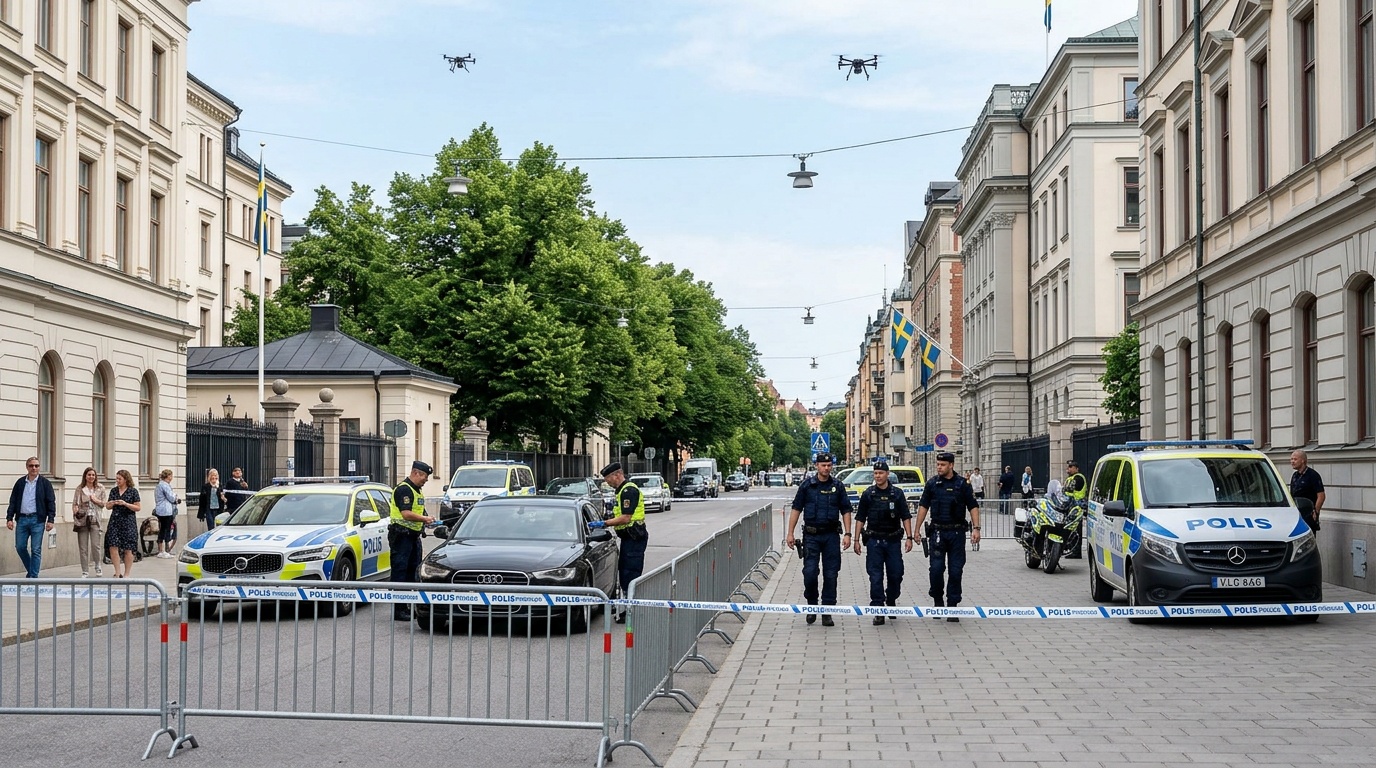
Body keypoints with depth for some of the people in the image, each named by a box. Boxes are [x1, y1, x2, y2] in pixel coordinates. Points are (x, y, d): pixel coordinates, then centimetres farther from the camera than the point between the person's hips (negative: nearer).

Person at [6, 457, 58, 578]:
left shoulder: (45, 483, 2)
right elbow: (13, 501, 11)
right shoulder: (20, 482, 10)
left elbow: (51, 502, -1)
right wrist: (9, 518, 3)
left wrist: (51, 520, -8)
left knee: (36, 550, -3)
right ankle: (30, 570, 25)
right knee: (20, 547, 5)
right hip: (22, 519, 3)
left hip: (37, 519, -3)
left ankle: (33, 576, 2)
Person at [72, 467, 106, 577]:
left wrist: (96, 500, -7)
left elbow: (104, 503, 11)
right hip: (82, 519, 1)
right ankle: (85, 571, 11)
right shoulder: (80, 489, 6)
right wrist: (75, 511, -15)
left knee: (95, 545, -8)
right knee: (83, 547, 2)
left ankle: (98, 566, 17)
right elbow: (74, 503, 4)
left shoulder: (100, 488, 8)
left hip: (94, 519, 0)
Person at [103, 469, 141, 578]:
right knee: (113, 546, -7)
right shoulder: (113, 491, 11)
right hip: (115, 521, 4)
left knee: (128, 549, 0)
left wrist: (125, 504, -16)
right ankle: (118, 573, 1)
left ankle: (126, 574, 10)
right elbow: (108, 506, 17)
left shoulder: (133, 491, -1)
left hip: (128, 522, -4)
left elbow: (138, 507, -5)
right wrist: (112, 503, -6)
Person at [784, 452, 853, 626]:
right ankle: (811, 605, 14)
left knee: (830, 574, 1)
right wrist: (790, 533, -1)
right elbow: (796, 509, 5)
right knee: (809, 572, -7)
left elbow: (846, 511, 7)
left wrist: (847, 534, -2)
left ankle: (827, 612, 8)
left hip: (831, 535, 1)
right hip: (811, 535, -1)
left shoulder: (838, 486, 5)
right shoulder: (807, 485, 2)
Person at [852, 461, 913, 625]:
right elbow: (860, 518, 6)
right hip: (874, 540, -1)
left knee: (896, 574, 5)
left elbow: (906, 517, 5)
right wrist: (857, 539, 2)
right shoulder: (868, 494, 3)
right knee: (876, 576, -3)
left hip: (893, 540, 1)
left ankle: (891, 601, 30)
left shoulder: (897, 493, 3)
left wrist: (909, 537, -4)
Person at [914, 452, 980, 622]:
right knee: (936, 568, -6)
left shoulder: (962, 484, 2)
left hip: (957, 532, 0)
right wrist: (917, 529, 3)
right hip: (938, 532, 0)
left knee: (956, 571, 1)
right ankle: (937, 601, 14)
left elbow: (973, 507, 2)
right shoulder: (932, 484, 5)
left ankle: (952, 607, 9)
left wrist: (976, 528, -9)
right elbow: (923, 506, 8)